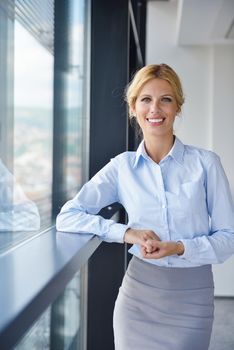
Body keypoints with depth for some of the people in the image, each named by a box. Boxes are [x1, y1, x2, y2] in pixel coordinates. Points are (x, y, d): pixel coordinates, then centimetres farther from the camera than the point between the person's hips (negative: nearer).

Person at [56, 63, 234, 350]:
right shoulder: (122, 167, -1)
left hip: (193, 297, -1)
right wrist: (127, 233, -17)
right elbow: (66, 217, -5)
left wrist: (180, 248, -19)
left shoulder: (206, 163, -4)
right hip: (139, 294, 1)